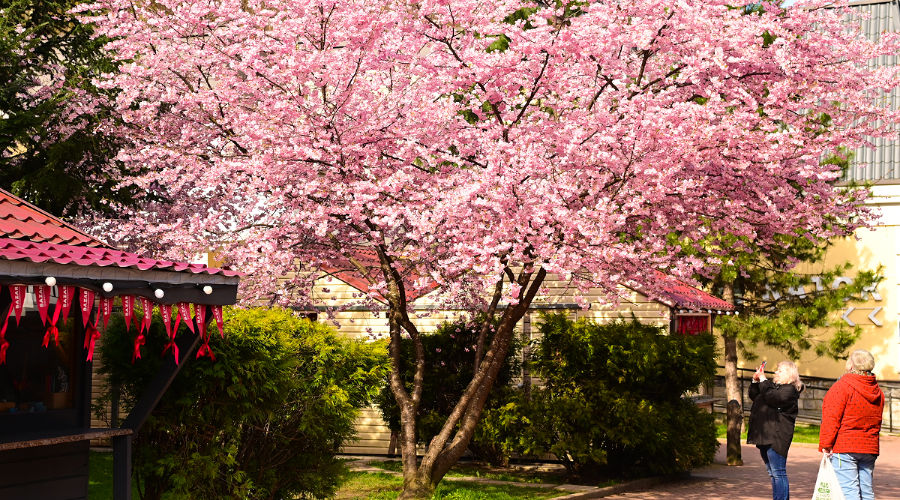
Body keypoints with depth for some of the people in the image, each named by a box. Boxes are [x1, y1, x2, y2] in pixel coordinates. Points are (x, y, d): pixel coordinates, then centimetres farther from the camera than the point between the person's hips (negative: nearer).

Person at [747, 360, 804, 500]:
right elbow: (754, 396, 25)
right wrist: (755, 382, 10)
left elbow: (771, 397, -23)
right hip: (764, 436, 10)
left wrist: (763, 381, -14)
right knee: (772, 473, 15)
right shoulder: (772, 385, 20)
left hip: (776, 437, -10)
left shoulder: (789, 390, -8)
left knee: (778, 473, -11)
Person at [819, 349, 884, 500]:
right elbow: (877, 423, 19)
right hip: (870, 448, 7)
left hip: (844, 447, -7)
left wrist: (825, 445, -12)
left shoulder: (842, 386, -9)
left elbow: (831, 419, -14)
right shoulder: (878, 392, 13)